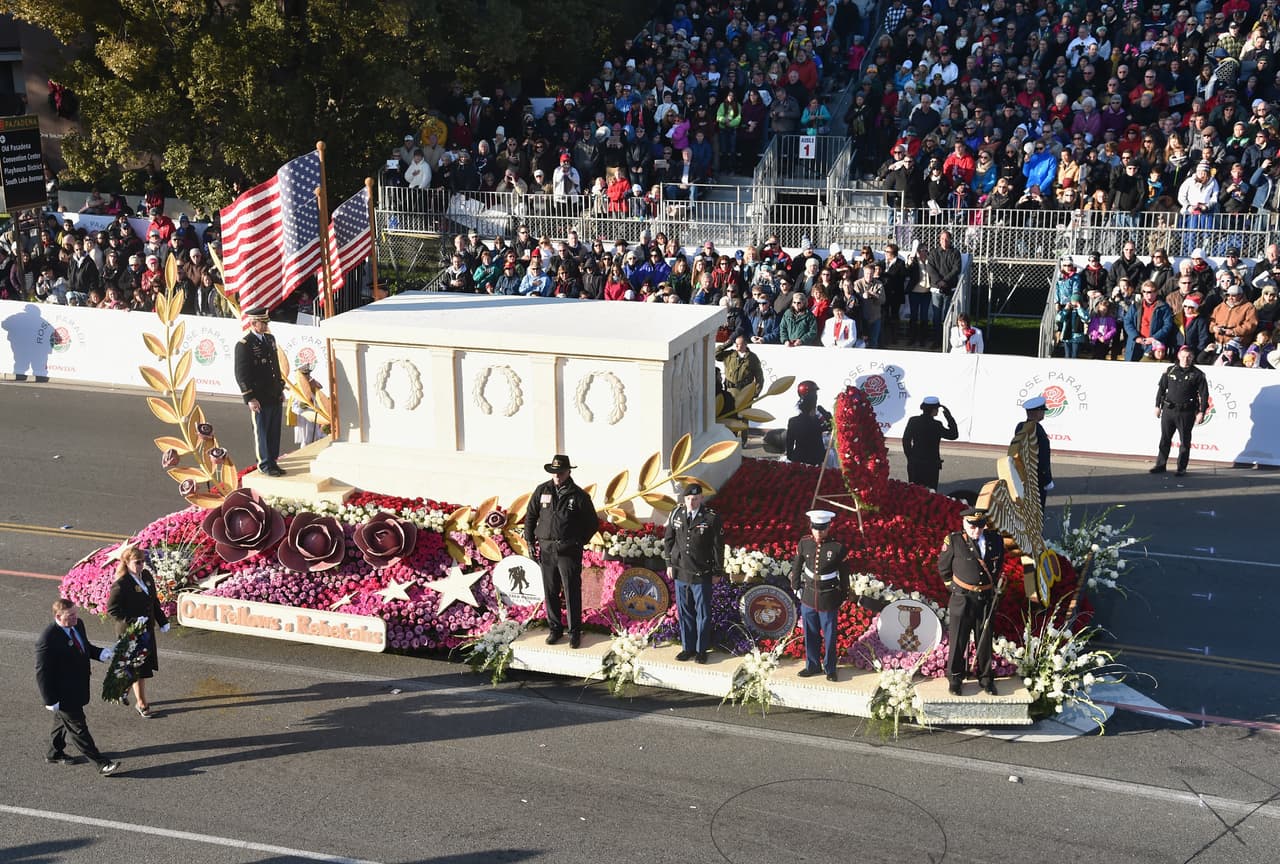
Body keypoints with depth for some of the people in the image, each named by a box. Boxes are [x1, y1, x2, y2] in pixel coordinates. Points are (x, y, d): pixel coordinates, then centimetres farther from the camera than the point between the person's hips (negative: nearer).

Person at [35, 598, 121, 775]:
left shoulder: (77, 625, -4)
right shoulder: (48, 639, -29)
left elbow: (85, 646, 15)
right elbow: (42, 672, -23)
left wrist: (100, 653, -6)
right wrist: (50, 699, -20)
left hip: (78, 687, 9)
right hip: (63, 693, -9)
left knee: (63, 720, 27)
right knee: (78, 728, 3)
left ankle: (54, 753, 47)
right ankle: (101, 763, 8)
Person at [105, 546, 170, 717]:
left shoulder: (146, 576, 0)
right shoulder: (121, 585, -22)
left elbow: (154, 600, 11)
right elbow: (111, 609, -17)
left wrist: (162, 621, 12)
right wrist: (132, 620, -23)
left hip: (147, 629, 7)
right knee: (138, 668, 3)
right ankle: (141, 703, 18)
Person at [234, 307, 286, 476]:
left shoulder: (270, 339, 12)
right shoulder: (244, 345, -12)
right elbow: (241, 374, -13)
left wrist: (281, 389, 17)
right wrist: (250, 398, -16)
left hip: (275, 396, 7)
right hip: (260, 399, -7)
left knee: (274, 432, 12)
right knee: (262, 432, 3)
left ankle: (272, 462, 21)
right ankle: (265, 465, 11)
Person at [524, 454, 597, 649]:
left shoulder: (579, 495, -2)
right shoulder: (542, 491, 6)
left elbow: (593, 523, 5)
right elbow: (530, 516, 15)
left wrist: (579, 542, -2)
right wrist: (530, 541, 9)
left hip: (569, 552, -3)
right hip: (546, 550, 3)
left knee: (572, 592, -2)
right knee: (550, 592, 9)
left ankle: (574, 632, 6)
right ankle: (555, 629, 21)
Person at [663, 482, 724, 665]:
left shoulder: (712, 518, -9)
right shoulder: (676, 514, 1)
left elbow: (718, 546, -4)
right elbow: (668, 540, 13)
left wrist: (717, 571, -1)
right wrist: (670, 563, 10)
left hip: (702, 574, -3)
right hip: (680, 572, 3)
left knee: (703, 614, 5)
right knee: (684, 612, 11)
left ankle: (701, 649, 17)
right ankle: (687, 647, 23)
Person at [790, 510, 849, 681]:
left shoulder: (838, 548, -14)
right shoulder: (804, 543, -6)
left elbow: (844, 574, -3)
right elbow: (796, 566, 9)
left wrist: (843, 596, 3)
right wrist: (797, 587, 11)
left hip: (829, 600, -3)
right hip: (808, 597, 3)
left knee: (829, 636, 10)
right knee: (810, 635, 14)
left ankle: (830, 668, 26)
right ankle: (812, 665, 31)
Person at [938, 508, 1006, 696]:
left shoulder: (995, 540, -1)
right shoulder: (954, 541, -11)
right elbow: (943, 568, 4)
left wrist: (994, 584, 14)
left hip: (987, 599, 3)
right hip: (962, 599, -3)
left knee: (985, 640, 11)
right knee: (958, 640, 3)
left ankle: (985, 679, 24)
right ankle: (954, 679, 16)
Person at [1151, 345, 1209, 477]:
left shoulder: (1197, 374, -2)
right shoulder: (1170, 371, 6)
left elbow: (1204, 394, -2)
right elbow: (1161, 389, 12)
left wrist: (1201, 412, -8)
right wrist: (1158, 406, 9)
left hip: (1186, 413, -3)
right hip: (1168, 410, 3)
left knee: (1185, 441, 4)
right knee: (1165, 439, 8)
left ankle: (1181, 468, 11)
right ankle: (1160, 465, 16)